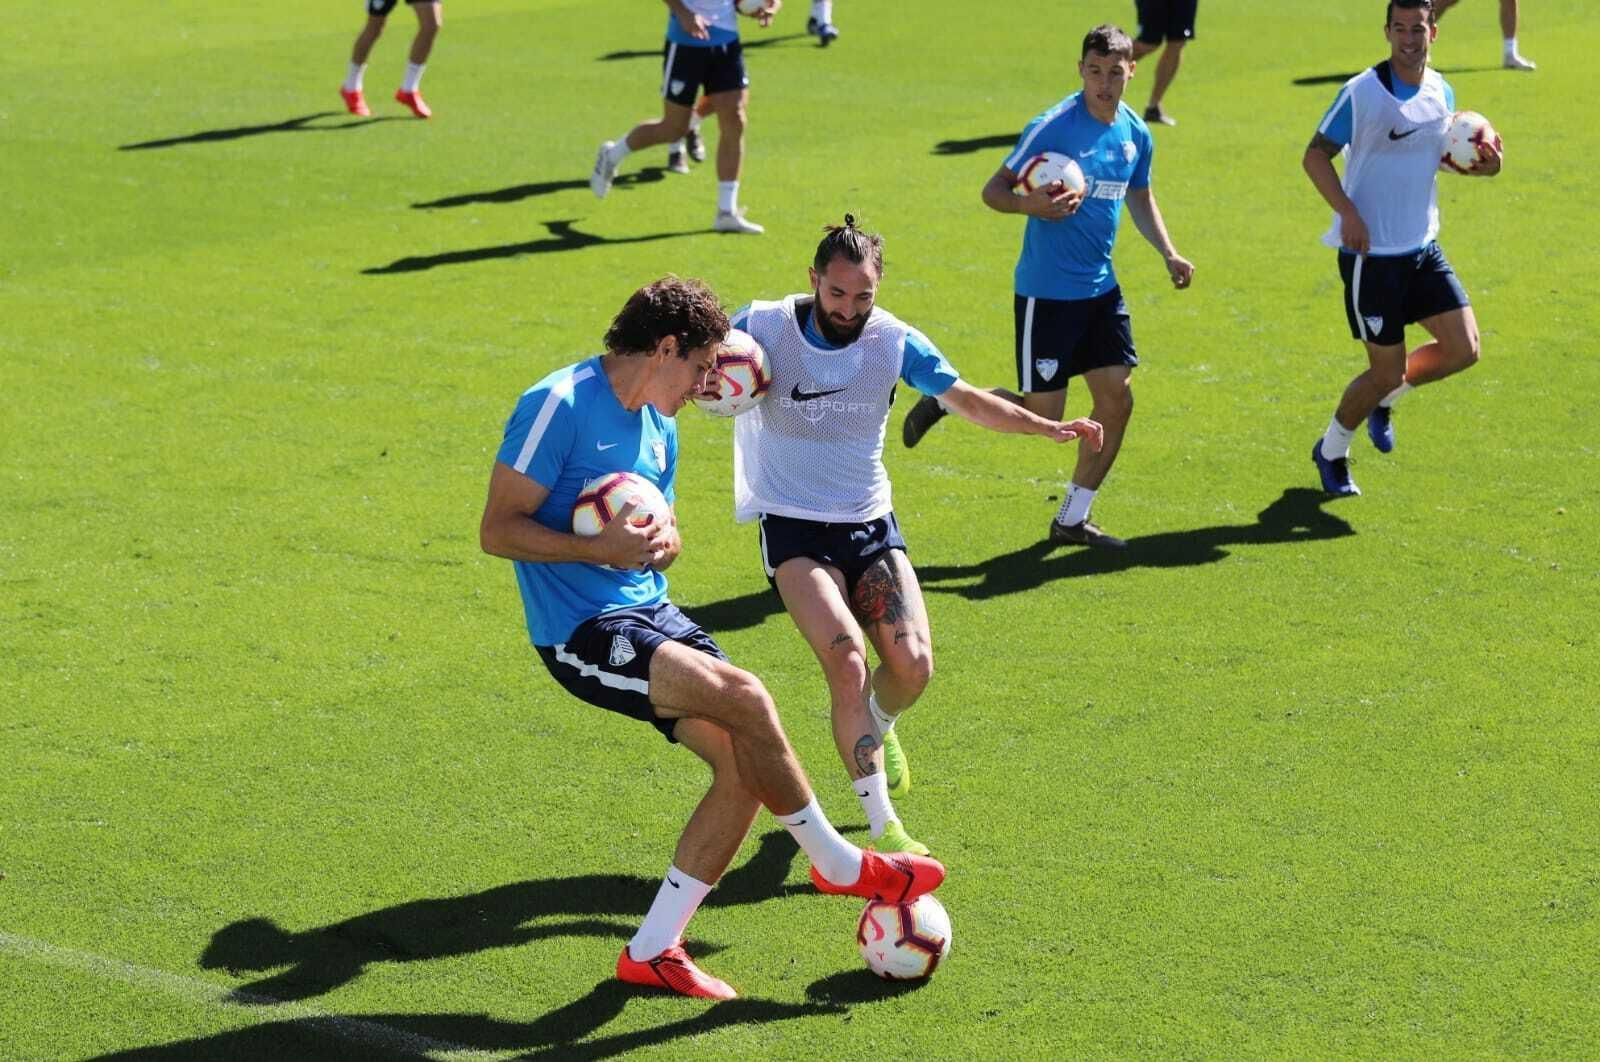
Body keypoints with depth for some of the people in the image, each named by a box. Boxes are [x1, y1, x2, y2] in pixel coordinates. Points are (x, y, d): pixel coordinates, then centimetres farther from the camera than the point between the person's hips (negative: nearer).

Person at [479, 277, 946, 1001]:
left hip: (650, 612, 9)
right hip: (581, 633, -9)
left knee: (745, 760, -4)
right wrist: (604, 549, -27)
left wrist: (661, 542, -3)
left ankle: (652, 950, 4)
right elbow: (498, 530, -15)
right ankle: (840, 866, -2)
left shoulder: (659, 428, 14)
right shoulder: (560, 404, -13)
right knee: (745, 701, -23)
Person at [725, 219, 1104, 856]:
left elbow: (969, 401, 3)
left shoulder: (894, 341, -4)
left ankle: (876, 728, 26)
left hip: (870, 524, 3)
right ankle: (881, 827, -16)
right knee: (848, 658, -24)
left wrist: (1046, 427, -11)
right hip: (792, 528, -3)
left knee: (912, 664, -14)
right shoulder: (764, 328, -9)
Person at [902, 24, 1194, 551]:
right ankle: (946, 399, 20)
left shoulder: (1135, 134, 6)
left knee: (1116, 398, 2)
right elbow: (993, 189, -11)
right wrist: (1030, 204, -32)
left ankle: (1073, 518, 16)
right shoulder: (1053, 126, -15)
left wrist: (1168, 253, 10)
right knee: (1042, 413, -5)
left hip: (1101, 289, 7)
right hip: (1046, 291, -7)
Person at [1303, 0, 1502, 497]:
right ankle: (1331, 452, 24)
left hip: (1423, 249, 6)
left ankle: (1383, 400, 25)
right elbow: (1315, 155, -11)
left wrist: (1484, 163, 0)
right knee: (1387, 371, -2)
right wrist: (1347, 212, -24)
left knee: (1463, 349, -2)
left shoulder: (1442, 92, 5)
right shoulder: (1361, 93, -14)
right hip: (1371, 255, -6)